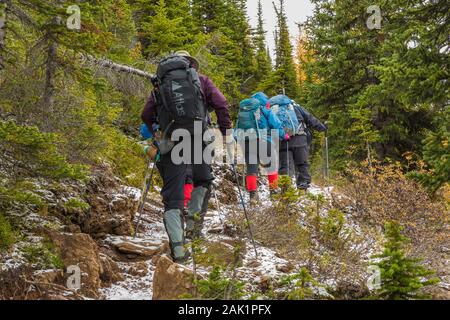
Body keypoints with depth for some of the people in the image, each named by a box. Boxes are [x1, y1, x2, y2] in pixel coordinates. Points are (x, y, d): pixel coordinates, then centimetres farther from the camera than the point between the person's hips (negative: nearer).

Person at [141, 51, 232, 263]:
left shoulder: (160, 85, 21)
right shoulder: (200, 80, 16)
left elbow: (146, 115, 16)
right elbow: (221, 103, 4)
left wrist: (156, 134, 30)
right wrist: (226, 130, 10)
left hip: (171, 141, 1)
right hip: (197, 138, -1)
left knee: (172, 195, 1)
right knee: (203, 181, 24)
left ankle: (177, 247, -9)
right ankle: (193, 220, 6)